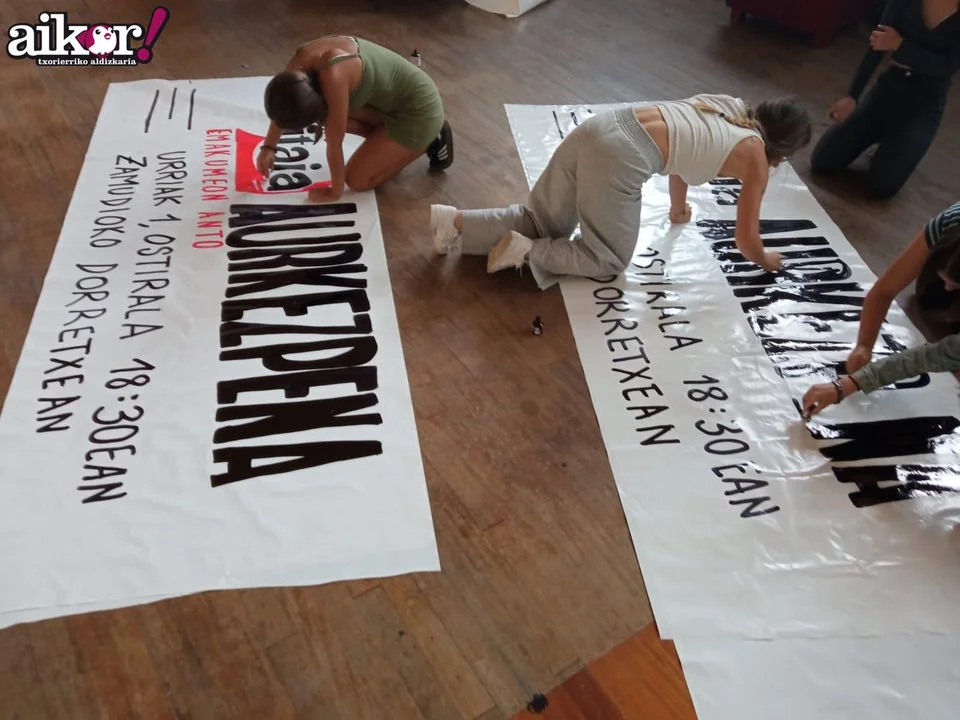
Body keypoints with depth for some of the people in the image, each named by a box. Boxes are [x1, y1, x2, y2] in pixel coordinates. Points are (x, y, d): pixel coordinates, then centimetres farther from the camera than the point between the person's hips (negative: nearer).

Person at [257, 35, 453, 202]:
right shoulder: (301, 61, -11)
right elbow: (284, 107, 9)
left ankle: (429, 139, 5)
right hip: (390, 97, 8)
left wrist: (335, 192, -12)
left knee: (356, 180, -5)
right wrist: (269, 146, 10)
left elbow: (334, 145, -24)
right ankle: (392, 136, 12)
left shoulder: (333, 77, -34)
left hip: (418, 108, -8)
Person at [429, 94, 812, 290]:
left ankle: (456, 222, 3)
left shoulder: (730, 106, 27)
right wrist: (765, 260, 33)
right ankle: (524, 251, -6)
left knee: (541, 222, 19)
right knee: (610, 258, 11)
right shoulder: (756, 157, 7)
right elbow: (745, 239, 11)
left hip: (600, 127, 8)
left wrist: (678, 209, 55)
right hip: (622, 155, -7)